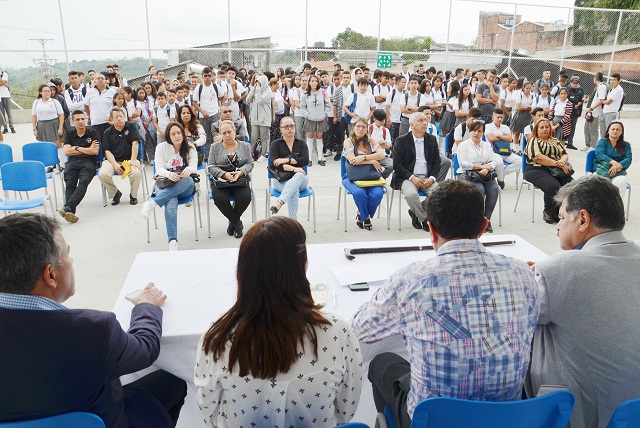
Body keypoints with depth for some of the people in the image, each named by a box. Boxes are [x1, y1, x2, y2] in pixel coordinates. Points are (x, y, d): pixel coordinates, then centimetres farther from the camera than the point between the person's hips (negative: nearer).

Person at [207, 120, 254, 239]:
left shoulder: (245, 146, 13)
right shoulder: (215, 147, 10)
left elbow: (250, 164, 5)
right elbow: (211, 167, 2)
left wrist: (241, 172, -17)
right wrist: (224, 174, -16)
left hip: (240, 180, 1)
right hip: (220, 180, 0)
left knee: (245, 197, -30)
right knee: (219, 198, -31)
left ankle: (232, 222, 0)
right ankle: (237, 222, -5)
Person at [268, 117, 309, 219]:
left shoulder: (301, 143, 15)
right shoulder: (276, 144, 8)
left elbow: (305, 160, -3)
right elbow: (275, 164, -9)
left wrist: (286, 160, -13)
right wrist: (294, 169, -20)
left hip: (300, 179, 2)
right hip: (281, 180, -1)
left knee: (300, 175, -38)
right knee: (294, 190, -37)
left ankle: (279, 203, -55)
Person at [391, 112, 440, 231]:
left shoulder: (432, 139, 12)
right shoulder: (401, 141, 0)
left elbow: (436, 162, 12)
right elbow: (397, 165, -5)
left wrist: (432, 178, -7)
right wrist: (412, 177, -16)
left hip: (427, 178, 4)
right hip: (407, 177, -3)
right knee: (411, 194, -34)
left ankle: (415, 213, -1)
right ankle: (424, 219, -7)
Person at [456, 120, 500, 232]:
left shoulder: (487, 145, 20)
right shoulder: (464, 145, 5)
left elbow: (493, 161, 9)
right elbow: (463, 164, -8)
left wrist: (486, 168, -13)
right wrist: (481, 166, -9)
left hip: (485, 174, 4)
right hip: (466, 174, -4)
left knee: (494, 188, -25)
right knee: (480, 189, -32)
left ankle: (487, 218, -20)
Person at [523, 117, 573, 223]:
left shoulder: (555, 141, 27)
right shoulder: (533, 141, 7)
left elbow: (565, 154, 16)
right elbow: (538, 158, -10)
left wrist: (562, 161, -10)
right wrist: (557, 163, -16)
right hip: (537, 170, -5)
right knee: (553, 186, -33)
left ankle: (558, 212, -9)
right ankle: (549, 213, -10)